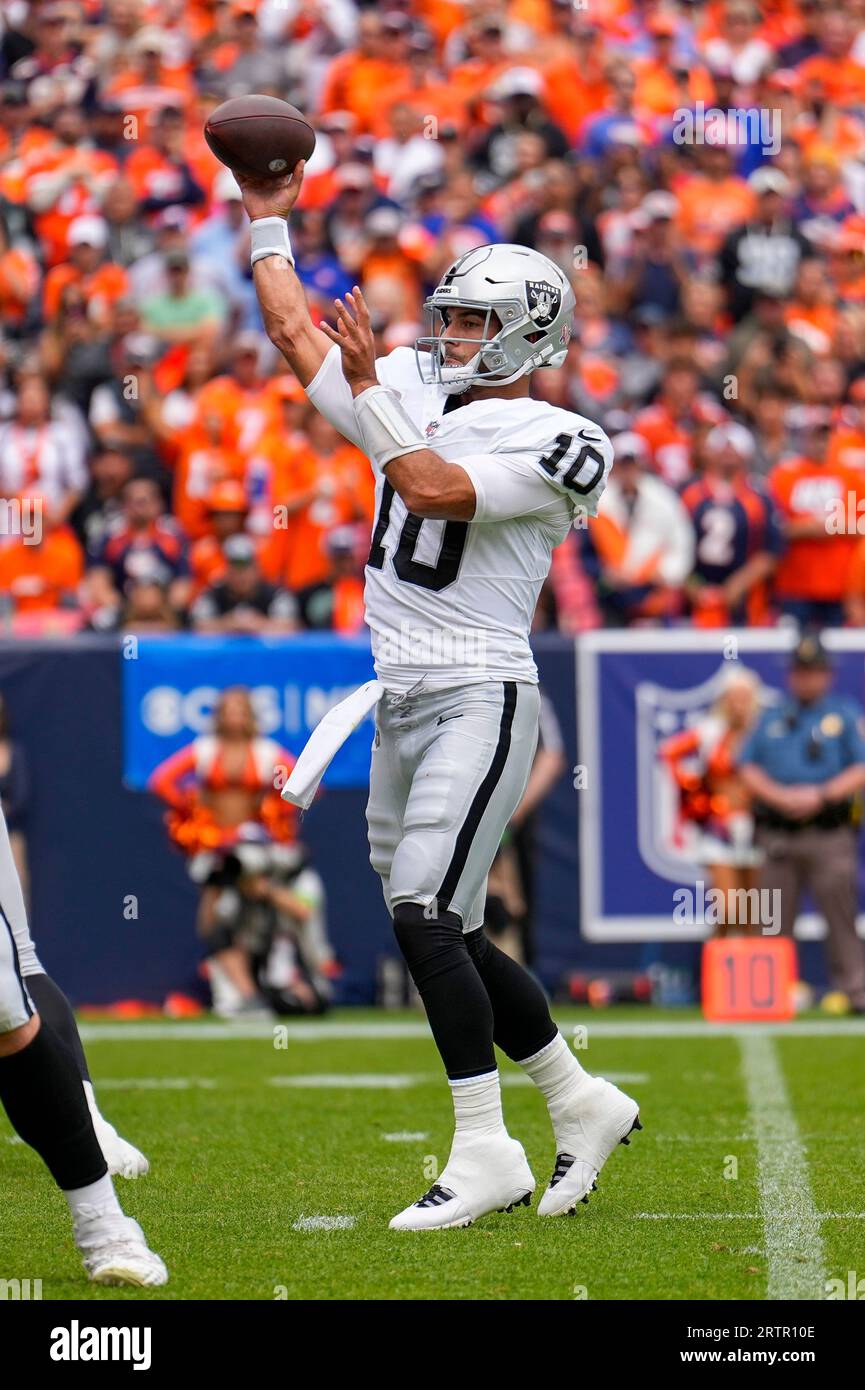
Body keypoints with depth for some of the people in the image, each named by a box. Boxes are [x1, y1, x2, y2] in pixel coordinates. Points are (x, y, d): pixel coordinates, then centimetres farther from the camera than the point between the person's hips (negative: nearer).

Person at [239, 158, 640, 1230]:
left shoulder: (557, 445, -9)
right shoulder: (414, 395, 13)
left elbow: (434, 491, -21)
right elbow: (298, 336, 20)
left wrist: (368, 387, -17)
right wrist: (267, 224, 18)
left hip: (479, 698, -8)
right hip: (396, 701, 8)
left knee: (424, 916, -19)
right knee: (445, 937, 11)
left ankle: (486, 1151, -16)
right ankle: (581, 1102, 26)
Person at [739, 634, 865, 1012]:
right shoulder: (772, 719, 17)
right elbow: (748, 768, 11)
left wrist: (821, 796, -12)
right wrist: (780, 795, -7)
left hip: (829, 834, -3)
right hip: (777, 835, 3)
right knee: (774, 921, 3)